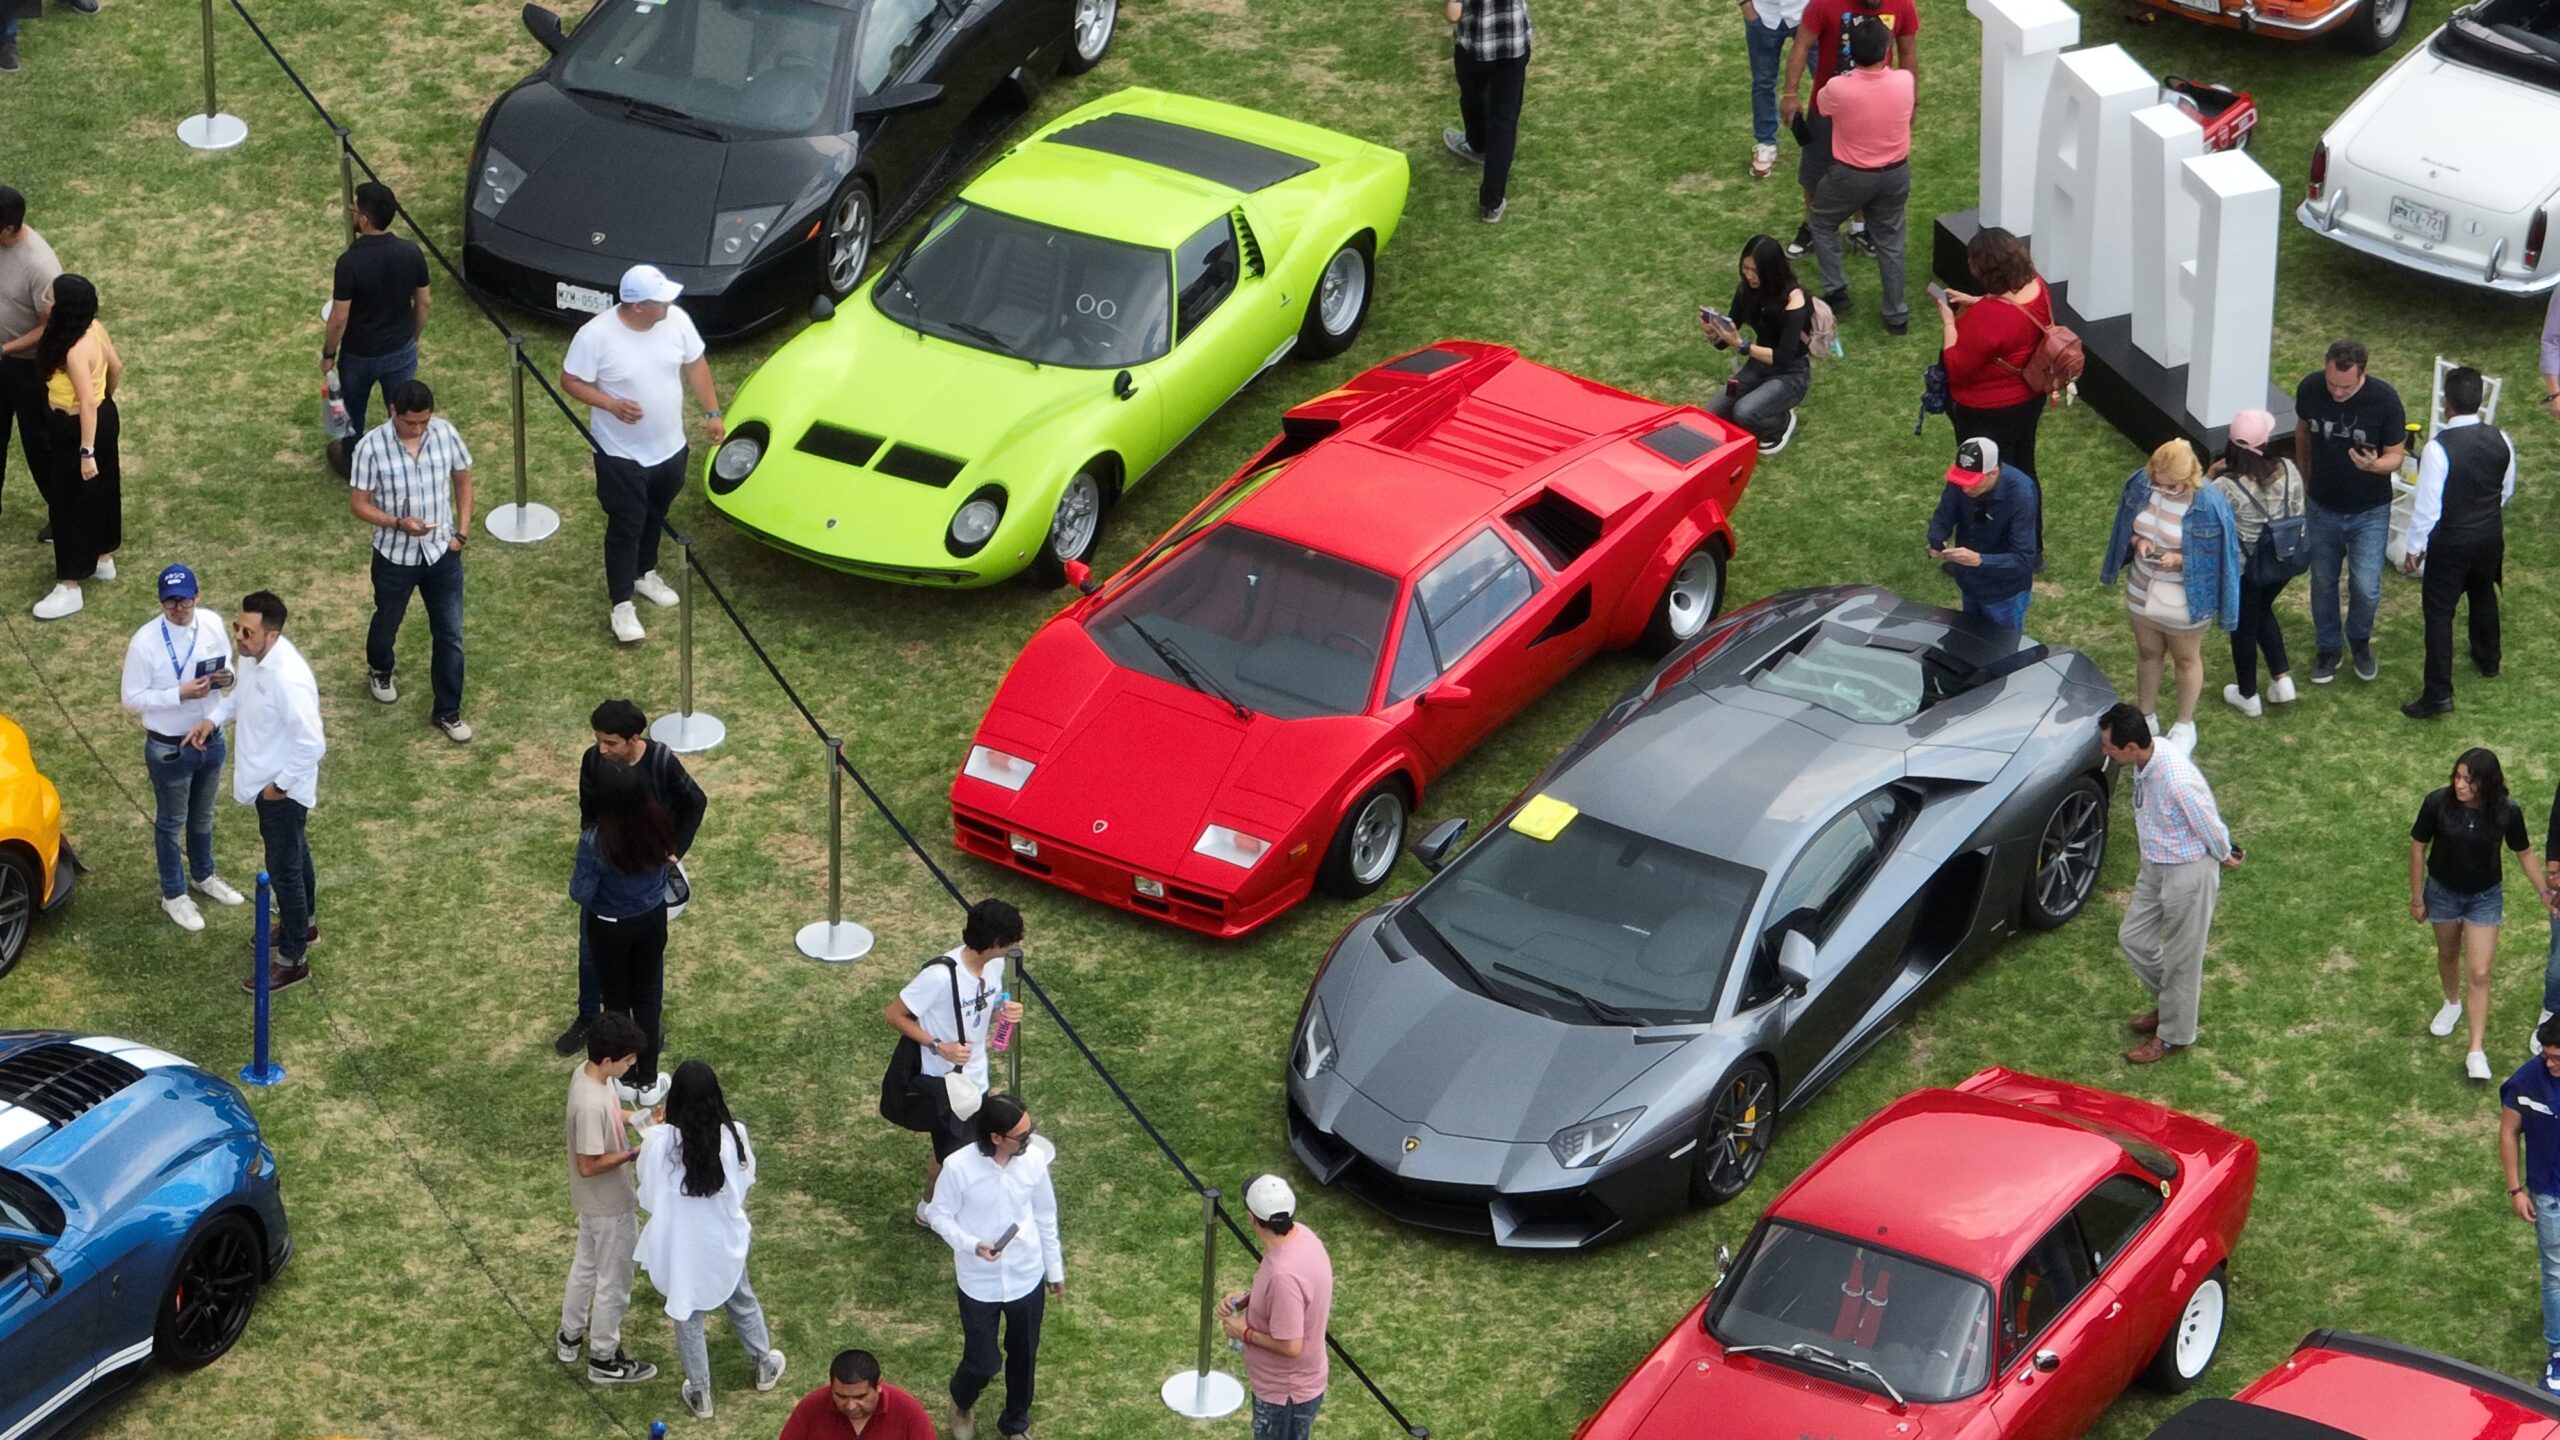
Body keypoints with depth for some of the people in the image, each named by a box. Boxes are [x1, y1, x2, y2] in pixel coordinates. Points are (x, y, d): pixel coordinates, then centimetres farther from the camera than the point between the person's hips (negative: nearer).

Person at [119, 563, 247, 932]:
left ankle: (204, 876, 50)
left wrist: (227, 676, -20)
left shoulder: (213, 624, -11)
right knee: (171, 823, 15)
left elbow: (228, 672, 4)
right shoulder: (145, 643, -25)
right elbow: (132, 699, -19)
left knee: (203, 816, 26)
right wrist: (181, 694, -29)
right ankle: (173, 894, 34)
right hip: (169, 749, -5)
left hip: (210, 739, 5)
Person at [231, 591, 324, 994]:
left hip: (282, 789, -9)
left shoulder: (288, 678, -36)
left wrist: (281, 785, -21)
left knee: (283, 869, 8)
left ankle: (291, 960, 25)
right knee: (294, 853, 28)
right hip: (263, 778, 9)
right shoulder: (253, 656, -9)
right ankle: (303, 924, 50)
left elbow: (312, 744, -31)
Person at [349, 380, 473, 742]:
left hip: (442, 552, 2)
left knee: (450, 633, 6)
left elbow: (462, 480, 3)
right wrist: (398, 523, -30)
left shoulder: (446, 434, -14)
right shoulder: (372, 448, -23)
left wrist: (462, 532, -3)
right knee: (387, 621, 23)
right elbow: (359, 504, -14)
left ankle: (447, 711, 22)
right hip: (395, 555, -2)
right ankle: (380, 670, 56)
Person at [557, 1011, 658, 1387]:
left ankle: (570, 1337, 47)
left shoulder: (586, 1072, -9)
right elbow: (588, 1165, -29)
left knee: (586, 1265, 28)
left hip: (594, 1201, 9)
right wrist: (633, 1154, -22)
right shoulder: (591, 1104, -37)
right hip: (610, 1204, -9)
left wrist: (637, 1119, -3)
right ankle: (604, 1361, 27)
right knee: (614, 1282, 10)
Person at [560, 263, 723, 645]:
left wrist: (713, 413, 3)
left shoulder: (676, 321, -12)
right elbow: (570, 381, -15)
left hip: (669, 447, 5)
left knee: (655, 516, 25)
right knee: (626, 526, 5)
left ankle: (645, 573, 48)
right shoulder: (596, 336, -26)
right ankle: (621, 603, 19)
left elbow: (696, 365, 4)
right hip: (621, 454, -5)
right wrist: (612, 404, -28)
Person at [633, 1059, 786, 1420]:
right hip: (724, 1242, 2)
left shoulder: (661, 1141, -27)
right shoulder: (732, 1136, -21)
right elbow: (745, 1183, -3)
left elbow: (649, 1190, -9)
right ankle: (764, 1366, 50)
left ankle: (700, 1394, 34)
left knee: (688, 1317, 20)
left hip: (681, 1248, -2)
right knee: (741, 1301, 29)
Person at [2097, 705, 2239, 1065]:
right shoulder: (2148, 757, -12)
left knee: (2181, 955, 11)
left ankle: (2174, 1035, 31)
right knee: (2133, 938, 20)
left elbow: (2211, 828, -21)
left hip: (2188, 872, -8)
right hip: (2155, 865, 8)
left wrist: (2224, 857, -2)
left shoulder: (2177, 781, -37)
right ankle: (2169, 1002, 44)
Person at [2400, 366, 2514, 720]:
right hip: (2491, 535, 6)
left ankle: (2439, 693, 1)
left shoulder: (2438, 448, -28)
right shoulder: (2500, 441, -10)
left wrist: (2414, 547, -8)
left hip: (2450, 544, -6)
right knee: (2483, 595, 30)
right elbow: (2507, 491, 6)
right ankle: (2487, 659, 51)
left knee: (2439, 612, 3)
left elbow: (2427, 505, -22)